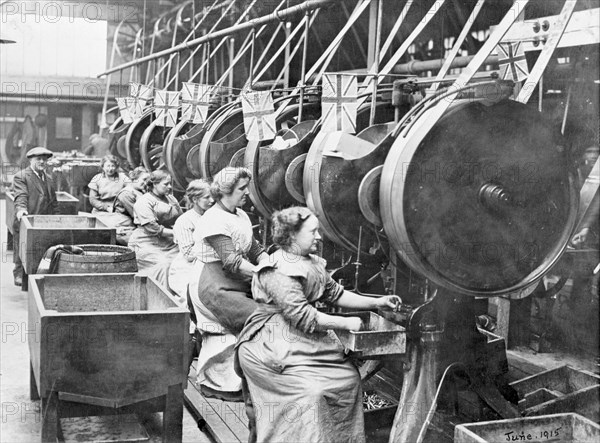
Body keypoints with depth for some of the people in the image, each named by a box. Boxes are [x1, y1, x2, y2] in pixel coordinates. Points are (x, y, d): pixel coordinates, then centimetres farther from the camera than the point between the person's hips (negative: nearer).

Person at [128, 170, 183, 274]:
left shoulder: (171, 199, 19)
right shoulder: (144, 202, -5)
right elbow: (151, 227, -15)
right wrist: (175, 233, -15)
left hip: (170, 243, 6)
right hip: (148, 244, -6)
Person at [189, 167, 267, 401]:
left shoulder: (240, 215, 13)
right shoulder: (214, 220, -16)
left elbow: (254, 250, 14)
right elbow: (231, 262, -22)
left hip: (237, 287, 9)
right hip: (218, 289, -9)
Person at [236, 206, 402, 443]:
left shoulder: (312, 263, 11)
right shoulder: (278, 270, -19)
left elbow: (335, 293, 15)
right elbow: (302, 316, -23)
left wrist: (376, 302, 6)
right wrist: (346, 323, -17)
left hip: (307, 339, 9)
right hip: (273, 345, -9)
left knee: (349, 376, 0)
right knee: (309, 390, -24)